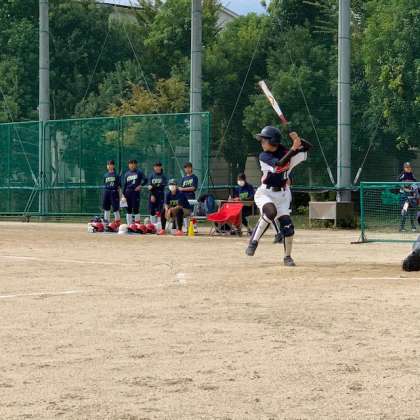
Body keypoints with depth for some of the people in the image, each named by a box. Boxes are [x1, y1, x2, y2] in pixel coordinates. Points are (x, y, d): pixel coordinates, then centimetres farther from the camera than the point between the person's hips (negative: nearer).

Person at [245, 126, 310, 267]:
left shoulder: (286, 152, 0)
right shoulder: (264, 156, -8)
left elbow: (307, 147, -2)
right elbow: (279, 164, -25)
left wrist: (297, 139, -20)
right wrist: (293, 149, -31)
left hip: (282, 194, 3)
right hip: (265, 193, -3)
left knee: (287, 224, -8)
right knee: (271, 212, -34)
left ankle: (287, 257, 7)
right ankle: (254, 241, -20)